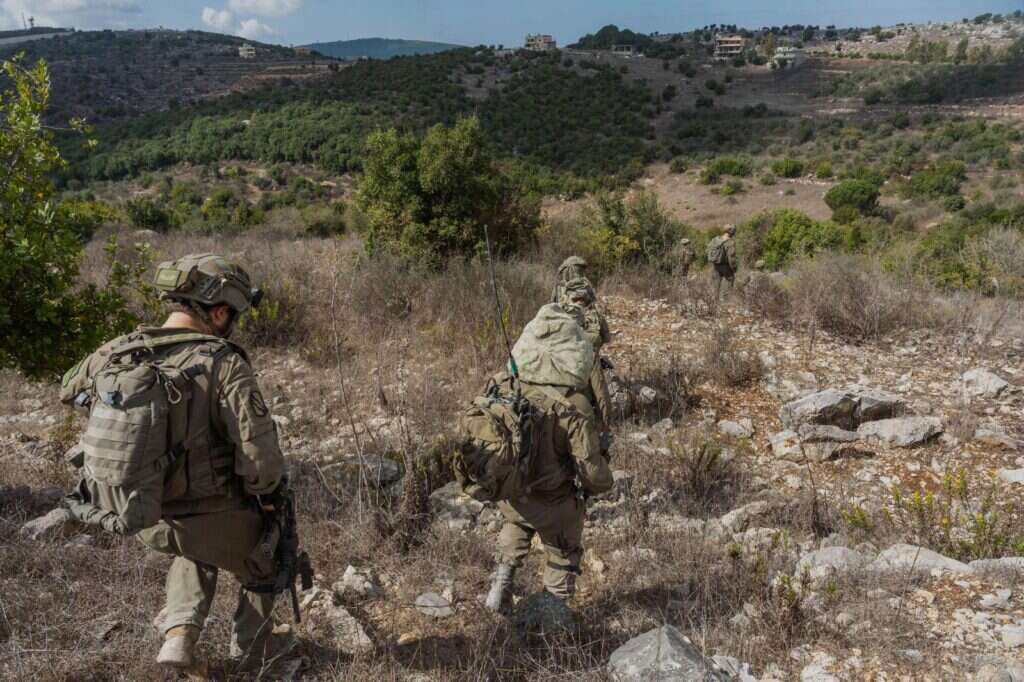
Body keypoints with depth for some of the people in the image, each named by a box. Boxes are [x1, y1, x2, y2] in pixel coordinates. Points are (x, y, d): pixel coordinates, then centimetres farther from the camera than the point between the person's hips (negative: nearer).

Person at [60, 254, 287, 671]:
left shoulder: (118, 353, -7)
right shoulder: (225, 364, -23)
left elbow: (70, 391, 17)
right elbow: (261, 458, -28)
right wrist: (265, 494, -7)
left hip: (145, 520, 5)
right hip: (213, 518, -5)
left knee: (198, 552, 38)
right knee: (264, 567, 27)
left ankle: (179, 633, 21)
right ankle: (250, 654, 36)